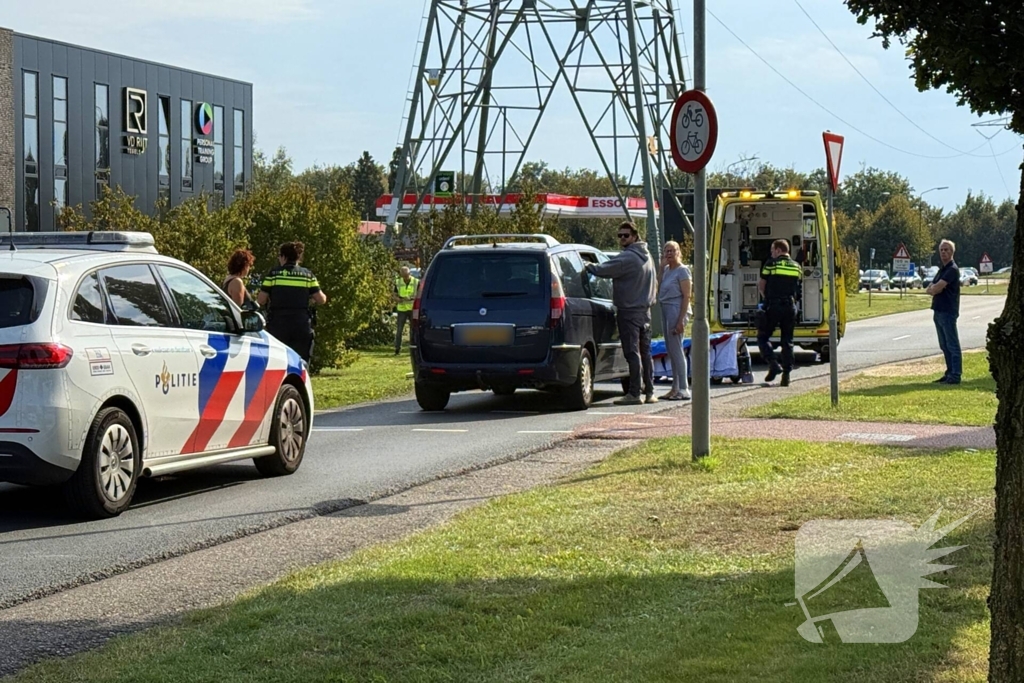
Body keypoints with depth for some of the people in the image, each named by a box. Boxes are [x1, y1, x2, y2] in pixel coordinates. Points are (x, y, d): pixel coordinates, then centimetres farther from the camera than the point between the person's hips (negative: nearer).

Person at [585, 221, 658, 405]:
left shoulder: (627, 257, -17)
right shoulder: (646, 256, 14)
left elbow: (603, 270, -18)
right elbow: (654, 283, 22)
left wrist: (588, 266, -2)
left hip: (629, 311, -9)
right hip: (645, 310, 9)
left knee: (632, 352, -7)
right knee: (645, 352, 12)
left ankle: (634, 394, -7)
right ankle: (649, 391, 15)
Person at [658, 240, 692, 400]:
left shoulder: (682, 271, -8)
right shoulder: (667, 270, 15)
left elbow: (686, 296, -12)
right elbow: (659, 290, 8)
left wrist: (681, 320, -19)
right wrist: (662, 267, 5)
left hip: (676, 310, -8)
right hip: (665, 309, 8)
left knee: (676, 349, -10)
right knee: (671, 351, 9)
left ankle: (683, 389, -8)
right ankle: (676, 388, 12)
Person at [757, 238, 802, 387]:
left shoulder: (771, 264, -2)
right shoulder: (797, 267, 12)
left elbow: (761, 284, 4)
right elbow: (797, 288, 14)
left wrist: (765, 296, 22)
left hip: (773, 306, -4)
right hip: (790, 306, 4)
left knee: (763, 336, 7)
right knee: (787, 341, 9)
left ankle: (773, 364, -14)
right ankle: (786, 375, 4)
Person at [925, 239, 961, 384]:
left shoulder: (952, 270, -12)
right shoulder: (942, 270, 18)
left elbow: (936, 288, -20)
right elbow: (929, 290, 14)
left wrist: (933, 289, 2)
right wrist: (935, 289, -6)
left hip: (948, 312, -10)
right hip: (938, 312, 10)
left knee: (952, 345, -7)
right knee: (944, 345, 13)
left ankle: (955, 376, -7)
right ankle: (949, 373, 19)